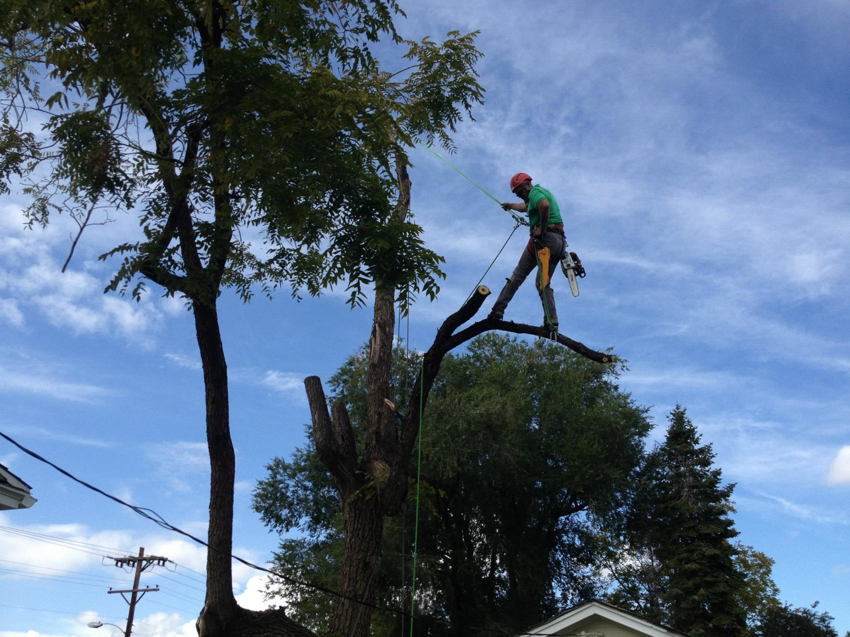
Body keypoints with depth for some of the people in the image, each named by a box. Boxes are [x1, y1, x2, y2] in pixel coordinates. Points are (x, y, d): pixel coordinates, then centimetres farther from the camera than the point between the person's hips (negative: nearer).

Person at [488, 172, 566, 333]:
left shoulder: (535, 192, -2)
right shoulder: (545, 192, 28)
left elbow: (544, 205, -27)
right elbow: (526, 207, 50)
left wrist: (542, 229, -20)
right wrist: (511, 205, 65)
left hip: (544, 237, -8)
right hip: (559, 241, 8)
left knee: (518, 275, -1)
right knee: (544, 283, 11)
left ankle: (498, 310, -4)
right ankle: (552, 322, -5)